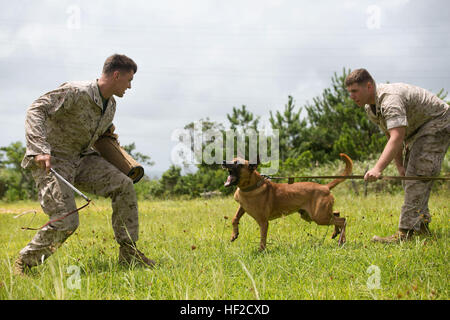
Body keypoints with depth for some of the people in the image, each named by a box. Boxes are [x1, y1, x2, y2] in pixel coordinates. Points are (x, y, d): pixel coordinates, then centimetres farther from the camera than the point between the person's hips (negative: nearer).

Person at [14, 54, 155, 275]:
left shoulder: (110, 105, 7)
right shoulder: (76, 92, -20)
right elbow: (36, 110, -27)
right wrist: (41, 149, -39)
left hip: (81, 158, 8)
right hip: (50, 161, -8)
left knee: (123, 186, -9)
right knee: (66, 221, -20)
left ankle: (128, 253, 0)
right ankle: (25, 261, 2)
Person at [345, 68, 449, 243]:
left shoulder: (390, 100, -33)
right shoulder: (370, 107, 0)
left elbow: (397, 138, -44)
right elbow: (390, 135, 8)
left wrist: (378, 168, -54)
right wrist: (399, 165, 0)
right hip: (416, 131, 11)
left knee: (417, 175, -21)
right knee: (409, 176, 12)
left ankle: (406, 232, -25)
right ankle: (422, 225, 23)